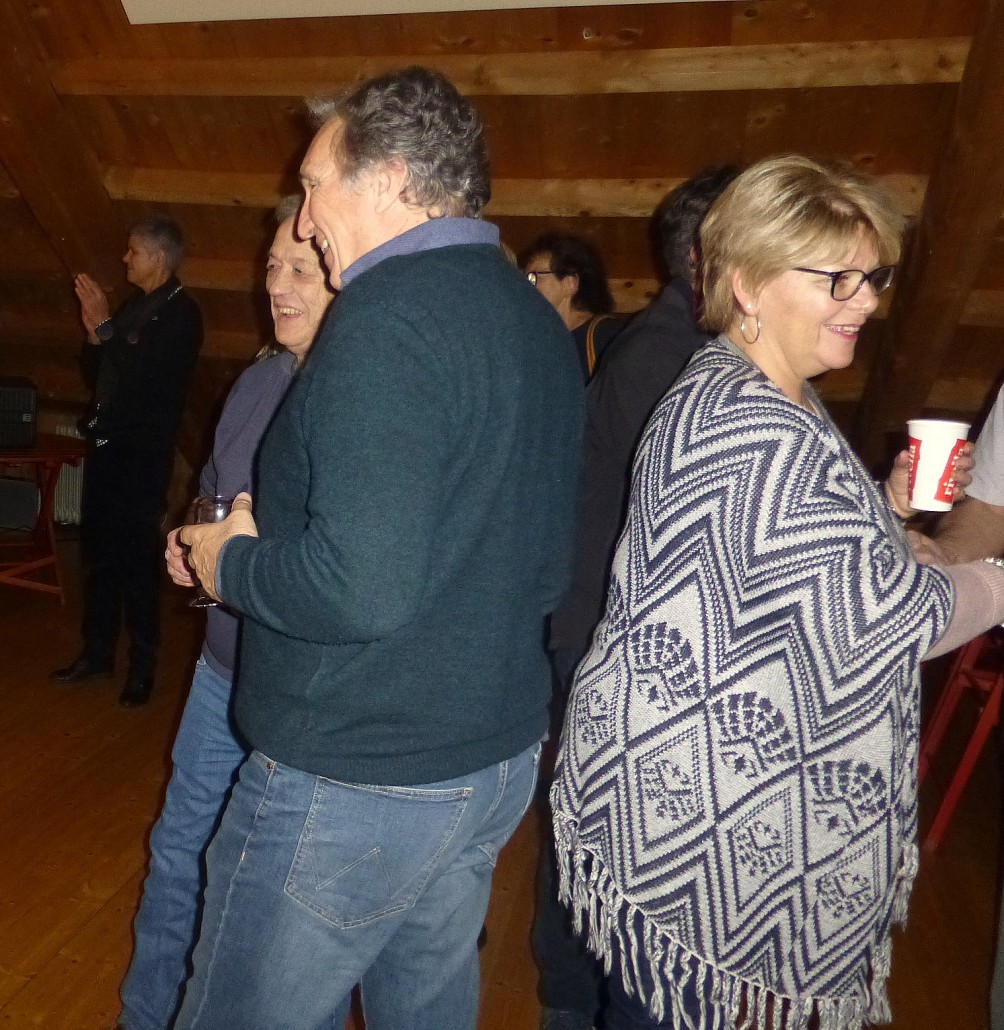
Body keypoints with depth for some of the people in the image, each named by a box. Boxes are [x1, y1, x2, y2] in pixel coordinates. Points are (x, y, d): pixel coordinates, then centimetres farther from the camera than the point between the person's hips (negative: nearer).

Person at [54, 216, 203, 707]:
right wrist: (94, 334, -2)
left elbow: (144, 379, -21)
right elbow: (95, 374, 16)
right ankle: (97, 652, 26)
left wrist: (105, 326, -15)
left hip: (142, 456, -8)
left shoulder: (181, 314, -9)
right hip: (106, 447, 8)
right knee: (98, 555, 13)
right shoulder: (132, 307, 14)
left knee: (138, 563, -2)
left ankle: (143, 667, 10)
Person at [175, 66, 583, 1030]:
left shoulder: (388, 314, -20)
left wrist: (232, 562, -8)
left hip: (352, 785, -9)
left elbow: (360, 587, -30)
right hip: (499, 761, 9)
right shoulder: (540, 322, 8)